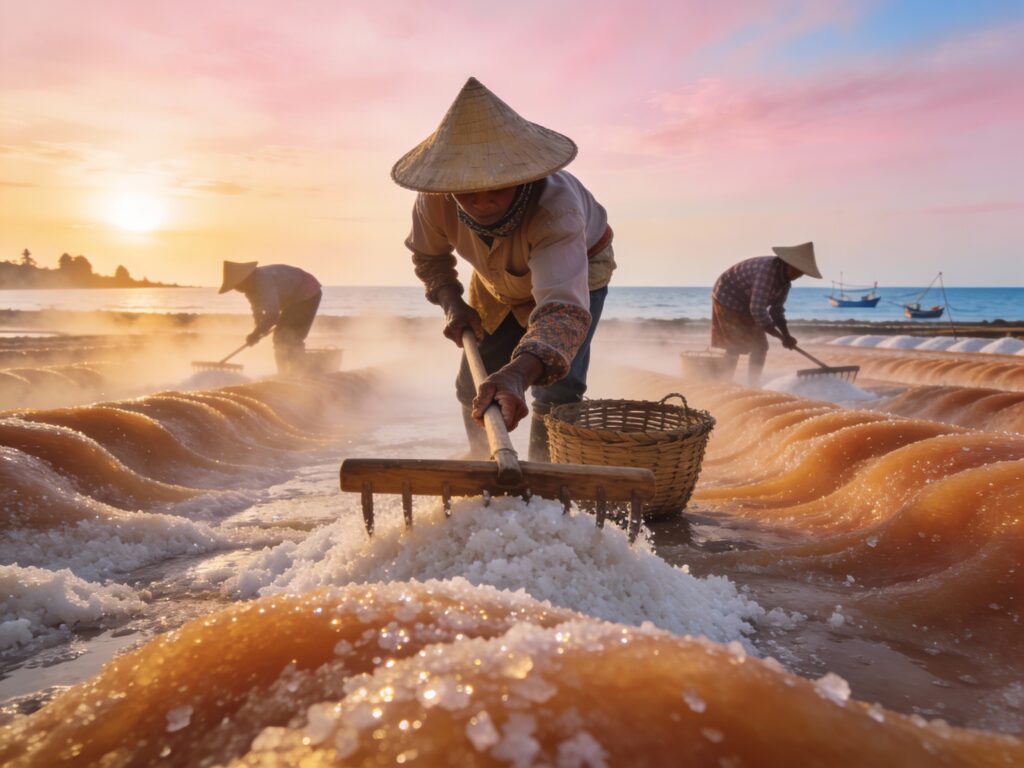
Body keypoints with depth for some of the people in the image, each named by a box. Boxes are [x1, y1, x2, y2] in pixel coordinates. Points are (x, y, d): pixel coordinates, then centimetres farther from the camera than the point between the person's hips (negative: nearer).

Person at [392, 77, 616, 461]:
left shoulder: (556, 206, -46)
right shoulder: (435, 200, -31)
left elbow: (564, 309, -61)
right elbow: (428, 255, -5)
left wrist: (518, 373, -78)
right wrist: (452, 303, -20)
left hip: (577, 269, -4)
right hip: (497, 282, 4)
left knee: (556, 391, -19)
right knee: (474, 389, 6)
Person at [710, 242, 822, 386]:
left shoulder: (785, 279, -4)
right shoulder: (768, 271, -33)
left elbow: (777, 310, 4)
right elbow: (758, 311, -35)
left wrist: (787, 335, -11)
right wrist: (782, 337, -27)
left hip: (745, 304, 9)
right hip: (728, 299, -9)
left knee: (760, 347, 5)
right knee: (734, 349, -9)